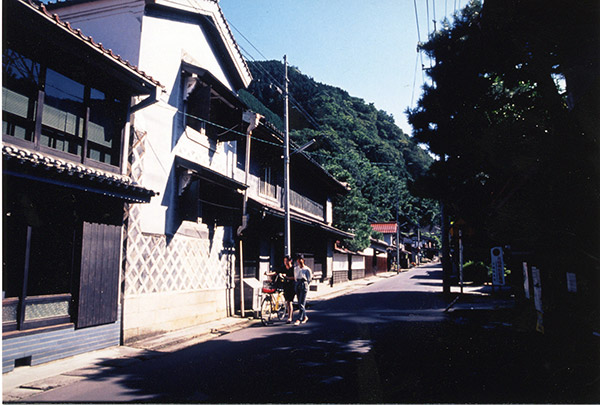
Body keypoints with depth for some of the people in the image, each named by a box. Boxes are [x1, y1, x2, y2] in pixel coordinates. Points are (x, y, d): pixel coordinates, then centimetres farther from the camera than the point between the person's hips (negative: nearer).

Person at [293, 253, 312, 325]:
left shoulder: (307, 269, -5)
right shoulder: (295, 268, 10)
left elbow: (309, 279, 2)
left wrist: (305, 284, 3)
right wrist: (297, 283, 13)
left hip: (304, 287, -6)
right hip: (297, 286, 6)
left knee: (301, 304, -11)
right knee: (300, 304, 11)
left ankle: (299, 319, -14)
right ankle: (305, 317, 26)